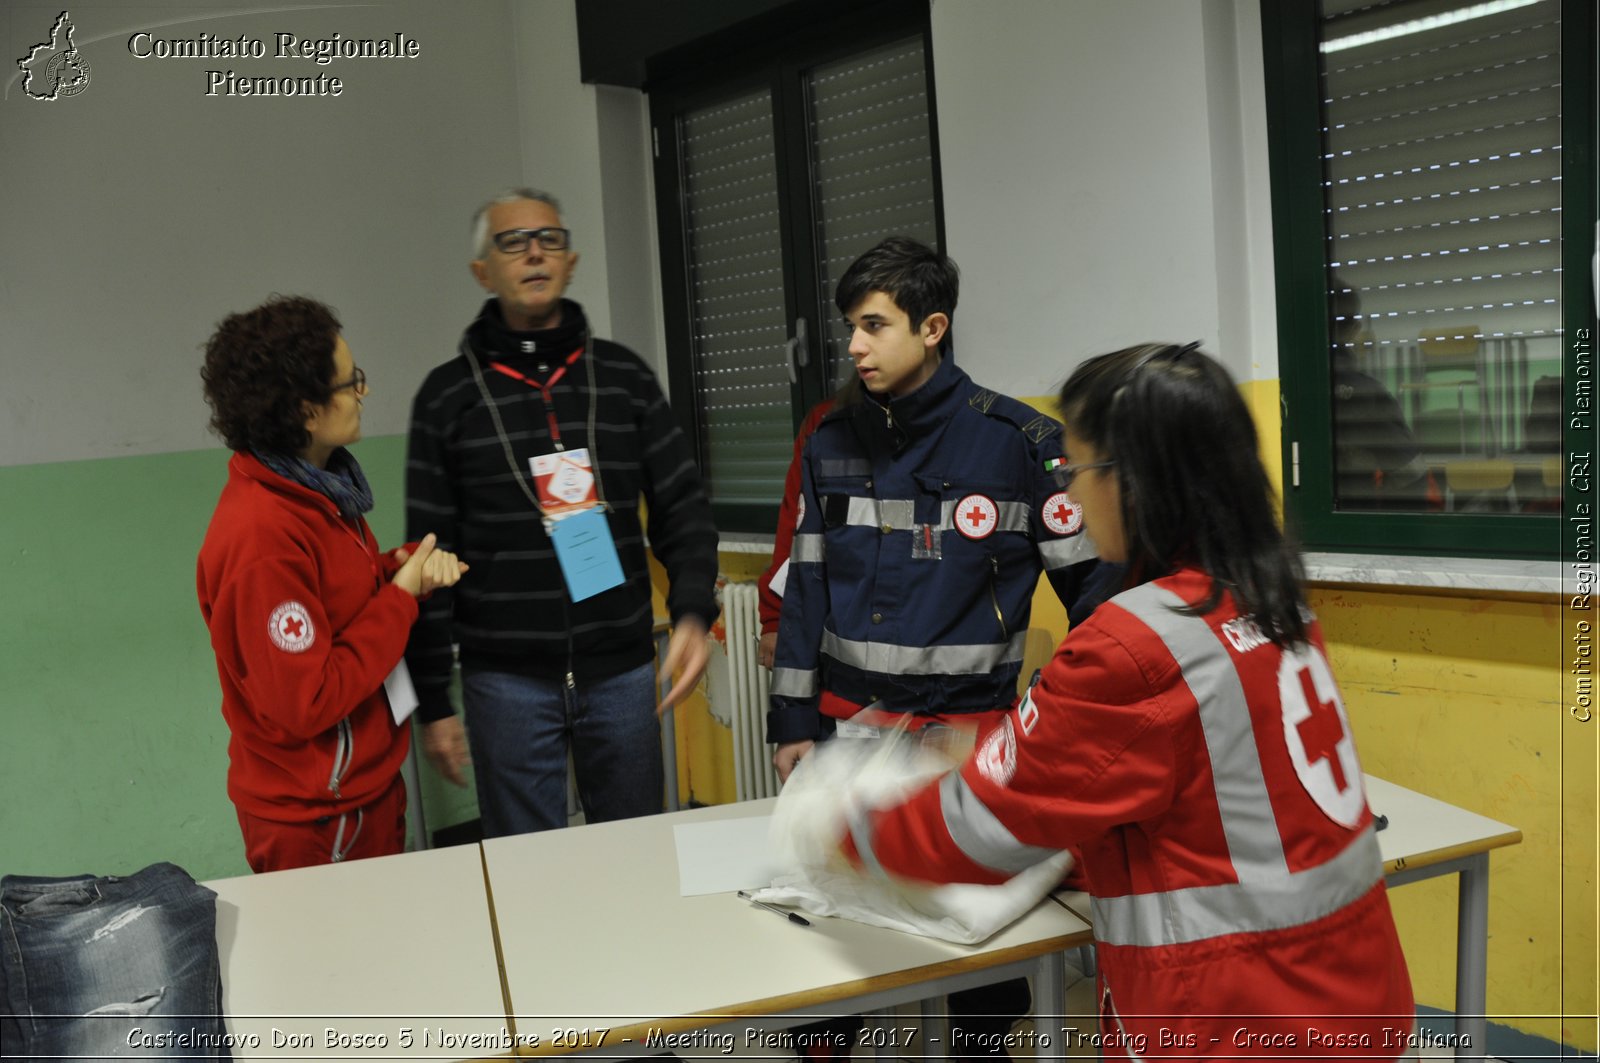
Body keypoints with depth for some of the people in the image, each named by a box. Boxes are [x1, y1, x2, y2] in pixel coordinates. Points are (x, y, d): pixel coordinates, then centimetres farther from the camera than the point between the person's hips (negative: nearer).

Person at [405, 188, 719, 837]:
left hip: (621, 669, 2)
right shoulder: (447, 395, 2)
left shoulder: (625, 377, 7)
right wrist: (432, 703, 0)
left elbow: (681, 508, 7)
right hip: (506, 680, -1)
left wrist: (693, 611, -11)